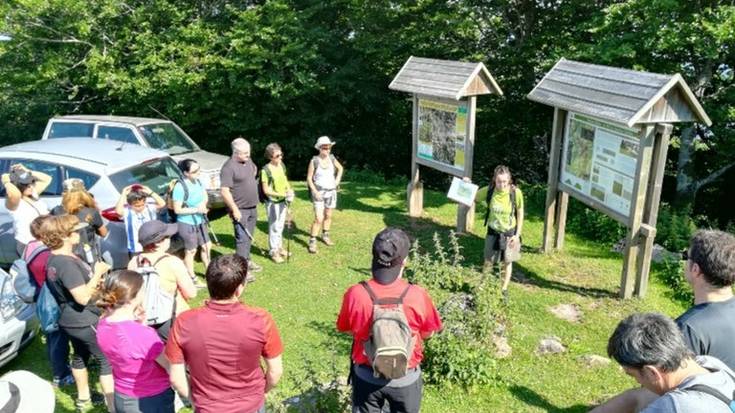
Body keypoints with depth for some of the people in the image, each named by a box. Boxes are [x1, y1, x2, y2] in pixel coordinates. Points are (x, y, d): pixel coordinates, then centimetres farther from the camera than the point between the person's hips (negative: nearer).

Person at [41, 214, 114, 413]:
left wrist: (95, 275, 2)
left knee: (80, 357, 24)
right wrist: (98, 273, -21)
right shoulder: (66, 263, -28)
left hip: (72, 320, 10)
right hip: (84, 321, -10)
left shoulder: (54, 258, 4)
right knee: (108, 360, -2)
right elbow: (83, 297, -30)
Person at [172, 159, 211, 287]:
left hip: (200, 221, 7)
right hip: (187, 224, -7)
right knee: (191, 251, 9)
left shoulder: (198, 181, -4)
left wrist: (203, 204, -12)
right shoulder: (180, 187, -26)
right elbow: (177, 209, -21)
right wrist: (196, 210, -24)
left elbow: (205, 197, 10)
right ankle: (192, 279, 26)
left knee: (206, 246, 18)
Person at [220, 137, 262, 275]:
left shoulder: (248, 161, 6)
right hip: (240, 210, -8)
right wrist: (234, 209, -23)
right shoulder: (229, 168, -19)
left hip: (252, 207, 8)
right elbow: (224, 191, -22)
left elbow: (255, 169, 32)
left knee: (249, 237, 18)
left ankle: (247, 261, 32)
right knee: (242, 238, -6)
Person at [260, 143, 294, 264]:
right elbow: (266, 190, -16)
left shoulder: (282, 165, 2)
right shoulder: (266, 170, -19)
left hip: (283, 201, 6)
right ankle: (273, 252, 14)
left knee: (280, 226, 18)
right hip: (272, 202, -6)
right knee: (274, 227, 1)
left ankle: (279, 247, 34)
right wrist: (280, 194, -23)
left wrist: (289, 190, -2)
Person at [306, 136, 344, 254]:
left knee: (328, 216, 16)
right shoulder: (314, 161, -14)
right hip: (319, 193, -5)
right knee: (319, 219, -12)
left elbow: (340, 168, 18)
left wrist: (337, 180, 6)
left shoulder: (332, 158, -1)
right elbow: (309, 178, -9)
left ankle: (325, 236, 35)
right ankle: (312, 242, -3)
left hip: (331, 191, 5)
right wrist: (315, 192, -16)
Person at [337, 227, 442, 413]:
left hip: (366, 376, 1)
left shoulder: (355, 294, -22)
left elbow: (346, 329, -4)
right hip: (405, 378, -1)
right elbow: (427, 333, -7)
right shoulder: (417, 295, -24)